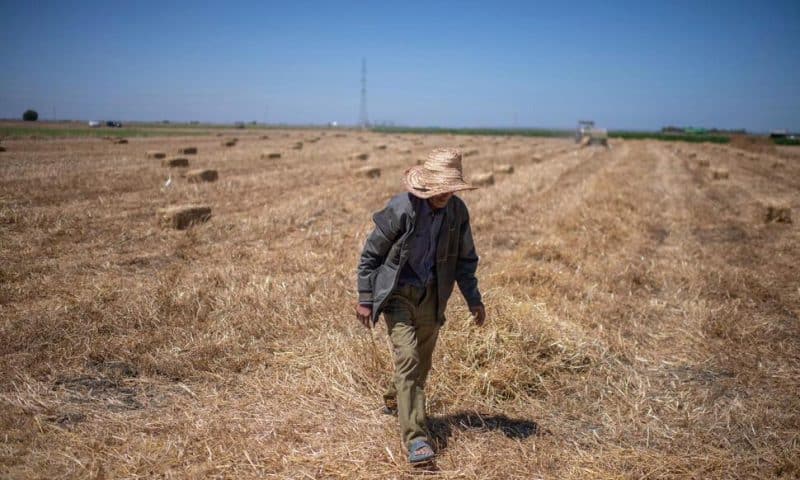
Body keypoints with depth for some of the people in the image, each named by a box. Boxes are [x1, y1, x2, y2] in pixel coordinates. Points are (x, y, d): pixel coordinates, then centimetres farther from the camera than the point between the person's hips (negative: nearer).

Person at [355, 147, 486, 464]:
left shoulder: (458, 211, -7)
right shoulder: (401, 208, -21)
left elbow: (465, 259, 8)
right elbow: (371, 253, -11)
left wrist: (474, 300, 5)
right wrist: (365, 300, -9)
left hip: (431, 296, 5)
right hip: (397, 294, -5)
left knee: (422, 362, 15)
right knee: (408, 359, -14)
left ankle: (395, 402, 44)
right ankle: (415, 437, -10)